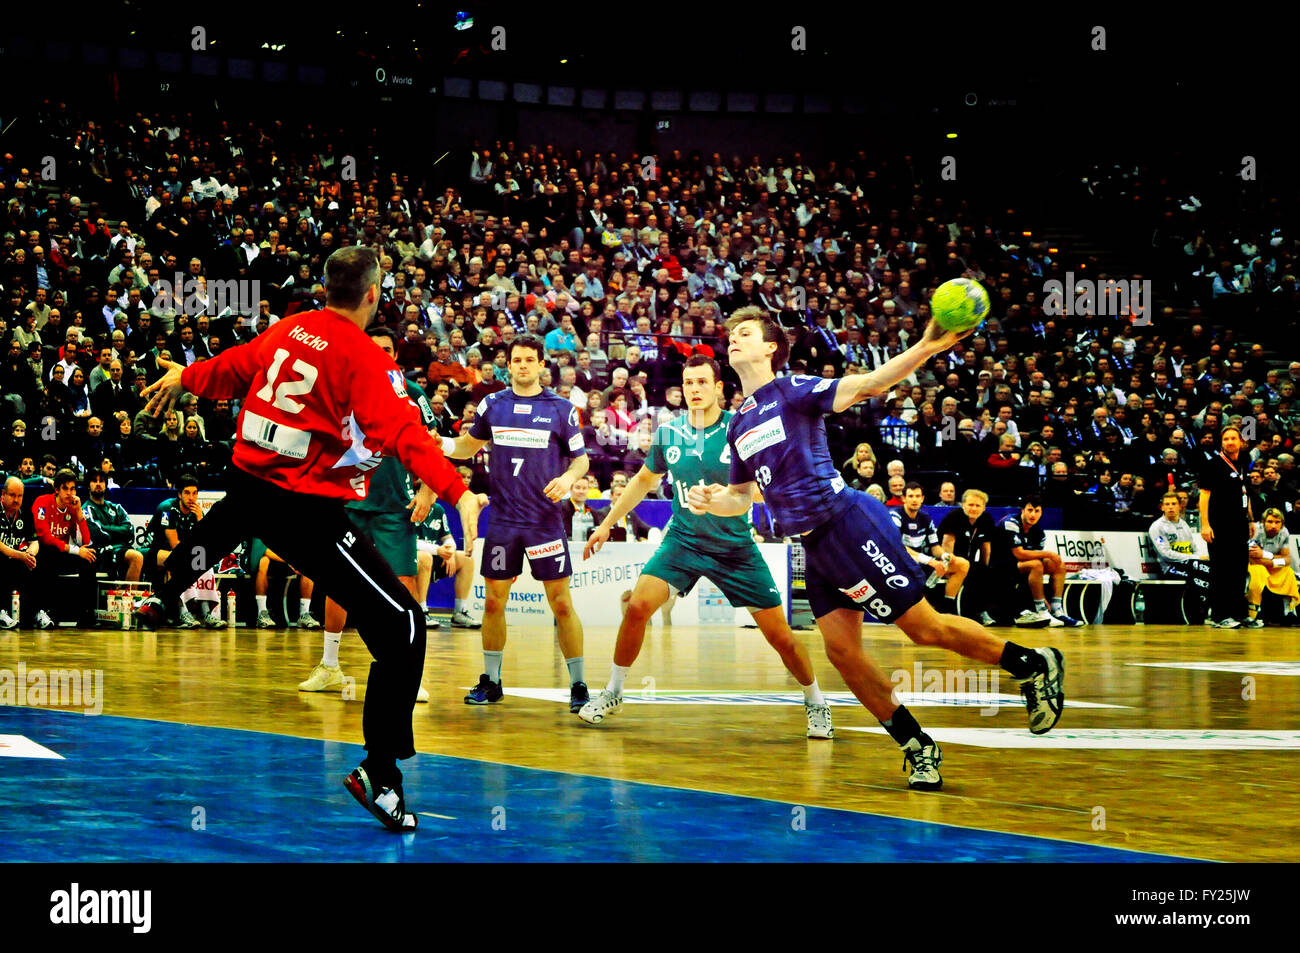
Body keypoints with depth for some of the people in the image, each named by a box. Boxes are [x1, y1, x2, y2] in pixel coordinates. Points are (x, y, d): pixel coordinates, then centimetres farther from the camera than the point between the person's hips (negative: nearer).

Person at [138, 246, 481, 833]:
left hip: (248, 483, 8)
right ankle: (379, 773, -12)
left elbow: (233, 368, 23)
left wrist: (184, 377, 43)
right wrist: (456, 492, -35)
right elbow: (403, 432, -28)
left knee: (224, 522, 46)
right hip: (308, 512, -8)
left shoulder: (288, 329, 5)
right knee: (403, 626, -8)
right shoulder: (364, 359, -15)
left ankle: (163, 597, 73)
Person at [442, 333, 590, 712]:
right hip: (502, 520, 2)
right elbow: (470, 445, 21)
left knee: (561, 603, -4)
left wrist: (568, 478, -14)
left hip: (545, 520, -2)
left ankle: (578, 684, 4)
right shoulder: (492, 404, 7)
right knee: (493, 601, 5)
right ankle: (490, 680, 18)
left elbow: (581, 458, 6)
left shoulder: (561, 408, 1)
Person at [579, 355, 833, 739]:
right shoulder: (668, 434, 0)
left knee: (780, 636, -3)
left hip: (735, 546, -2)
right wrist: (607, 524, 18)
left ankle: (816, 703, 20)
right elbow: (645, 480, 17)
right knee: (638, 606, -17)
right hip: (683, 540, 2)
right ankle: (613, 693, 2)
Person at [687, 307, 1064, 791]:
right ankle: (917, 748, 10)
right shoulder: (738, 425, 14)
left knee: (926, 628, -5)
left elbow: (867, 384, -20)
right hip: (814, 547, 8)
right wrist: (711, 501, 3)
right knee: (841, 650, 0)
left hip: (849, 526, -8)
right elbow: (742, 497, 26)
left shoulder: (794, 390, -7)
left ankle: (1033, 665, 12)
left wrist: (926, 347, -34)